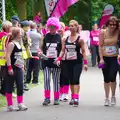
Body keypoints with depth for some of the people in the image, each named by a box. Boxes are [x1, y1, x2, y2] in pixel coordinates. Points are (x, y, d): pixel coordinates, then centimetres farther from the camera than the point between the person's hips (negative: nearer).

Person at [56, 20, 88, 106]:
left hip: (77, 62, -4)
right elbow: (63, 51, 10)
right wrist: (59, 59, -5)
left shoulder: (80, 39, -4)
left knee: (76, 79, -14)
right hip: (68, 62, 4)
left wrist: (85, 62, -8)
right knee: (71, 80, 9)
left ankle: (76, 97, -17)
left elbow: (83, 51, -3)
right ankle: (73, 97, 18)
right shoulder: (65, 39, 8)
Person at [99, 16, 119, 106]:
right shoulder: (103, 33, -6)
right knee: (106, 79, 6)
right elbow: (100, 46, -5)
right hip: (105, 58, 1)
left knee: (112, 77, -11)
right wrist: (101, 58, -9)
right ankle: (107, 98, 18)